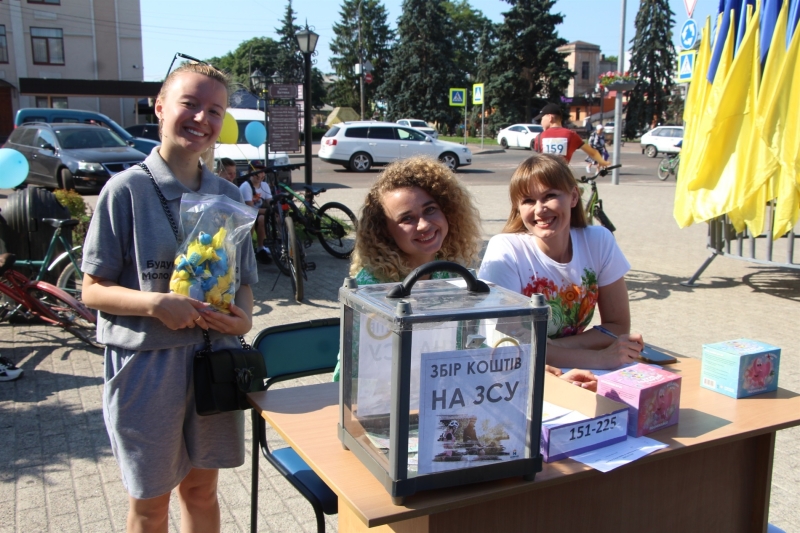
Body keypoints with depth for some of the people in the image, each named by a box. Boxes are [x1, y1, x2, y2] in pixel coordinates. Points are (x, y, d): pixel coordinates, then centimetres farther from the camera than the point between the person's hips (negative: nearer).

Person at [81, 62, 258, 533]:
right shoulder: (128, 189, -9)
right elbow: (93, 289, -8)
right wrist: (156, 304, -24)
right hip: (147, 364, -3)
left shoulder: (229, 196, 4)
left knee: (201, 489, 19)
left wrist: (244, 318, -10)